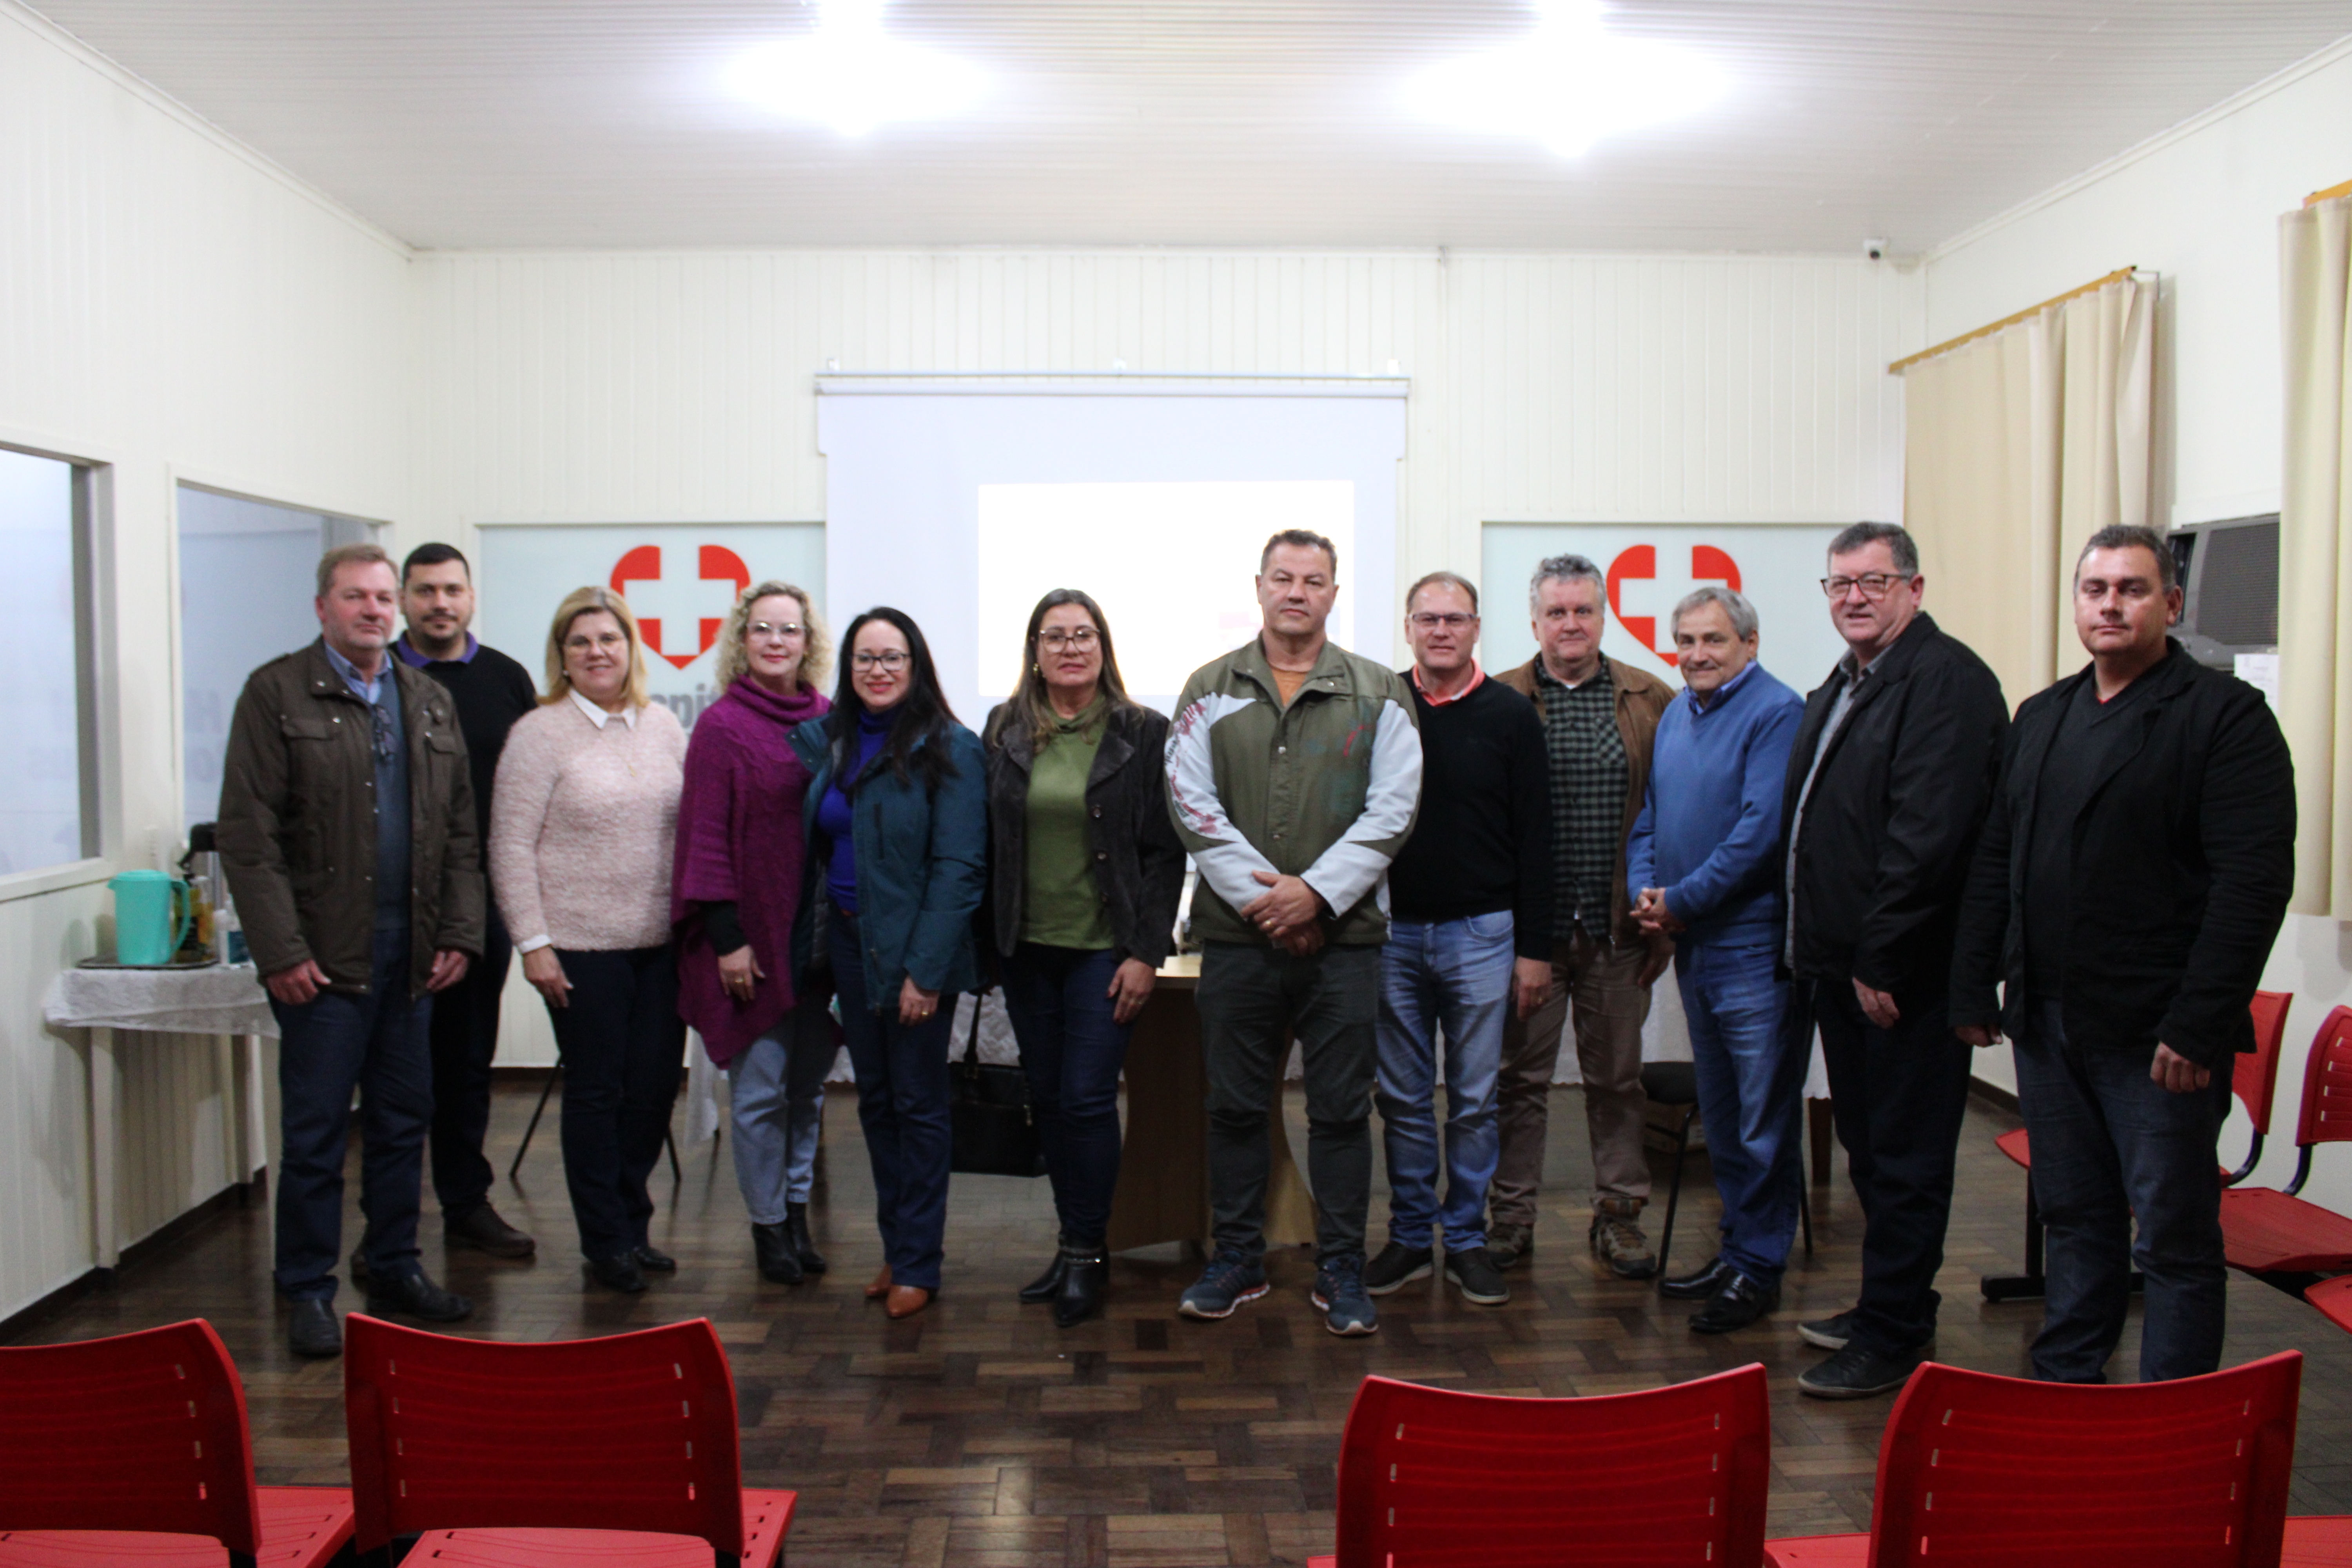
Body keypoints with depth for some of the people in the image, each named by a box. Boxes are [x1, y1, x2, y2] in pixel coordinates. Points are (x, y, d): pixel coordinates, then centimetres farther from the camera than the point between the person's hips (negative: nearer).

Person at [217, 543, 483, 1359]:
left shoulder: (431, 702, 13)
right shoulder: (277, 693, -2)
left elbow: (460, 831, 12)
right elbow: (248, 834, -8)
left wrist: (459, 934, 3)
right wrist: (281, 951, -14)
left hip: (410, 954, 5)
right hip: (323, 954, -5)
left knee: (404, 1121, 12)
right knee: (315, 1131, 2)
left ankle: (395, 1268, 25)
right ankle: (308, 1290, 15)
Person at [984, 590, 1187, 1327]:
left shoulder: (1143, 733, -3)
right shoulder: (1004, 732, 6)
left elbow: (1165, 851, -4)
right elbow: (988, 842, 8)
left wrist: (1147, 953, -9)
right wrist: (990, 941, 3)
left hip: (1104, 949, -4)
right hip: (1027, 950, 4)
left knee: (1087, 1099, -5)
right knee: (1047, 1098, 10)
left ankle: (1086, 1254, 9)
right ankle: (1076, 1242, 23)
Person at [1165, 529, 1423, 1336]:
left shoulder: (1378, 693, 5)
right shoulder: (1211, 690, 6)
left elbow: (1392, 809, -2)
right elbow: (1192, 803, -2)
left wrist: (1316, 892, -12)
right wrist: (1261, 895, -11)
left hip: (1344, 937, 0)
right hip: (1237, 936, 1)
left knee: (1342, 1109, 6)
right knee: (1235, 1105, 9)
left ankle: (1341, 1269, 20)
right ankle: (1237, 1260, 24)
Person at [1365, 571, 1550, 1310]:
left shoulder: (1510, 716, 1)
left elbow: (1534, 838, 1)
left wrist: (1535, 949, -3)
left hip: (1480, 934, -1)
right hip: (1392, 934, 1)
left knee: (1474, 1100, 6)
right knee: (1403, 1098, 9)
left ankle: (1466, 1240, 19)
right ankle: (1410, 1237, 21)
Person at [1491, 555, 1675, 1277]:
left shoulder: (1652, 701, 5)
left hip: (1618, 925, 1)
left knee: (1618, 1076, 11)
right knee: (1521, 1075, 7)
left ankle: (1619, 1214, 25)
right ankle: (1511, 1215, 19)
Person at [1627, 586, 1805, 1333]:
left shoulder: (1777, 712, -12)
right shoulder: (1675, 714, 13)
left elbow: (1763, 828, -19)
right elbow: (1649, 814, 16)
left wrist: (1683, 900, -16)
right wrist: (1644, 888, -1)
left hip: (1755, 944, -8)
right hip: (1692, 943, 8)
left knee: (1763, 1116, 0)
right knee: (1719, 1111, 17)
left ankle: (1758, 1269, 10)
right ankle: (1736, 1248, 29)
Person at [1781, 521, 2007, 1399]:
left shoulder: (1946, 680, -13)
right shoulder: (1838, 690, 17)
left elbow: (1930, 832, -22)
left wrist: (1880, 957, -22)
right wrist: (1808, 948, 15)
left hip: (1904, 972, -9)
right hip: (1840, 963, 10)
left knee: (1903, 1157, 0)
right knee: (1867, 1145, 18)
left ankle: (1892, 1338, 10)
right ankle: (1891, 1304, 32)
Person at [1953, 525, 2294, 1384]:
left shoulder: (2225, 715, -7)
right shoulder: (2041, 717, 14)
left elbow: (2254, 882, -14)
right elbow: (1994, 863, 15)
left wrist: (2196, 1027, -19)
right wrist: (1974, 990, 8)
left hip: (2156, 1034, -6)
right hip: (2046, 1024, 6)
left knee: (2175, 1238, 4)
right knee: (2075, 1219, 16)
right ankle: (2062, 1389, 28)